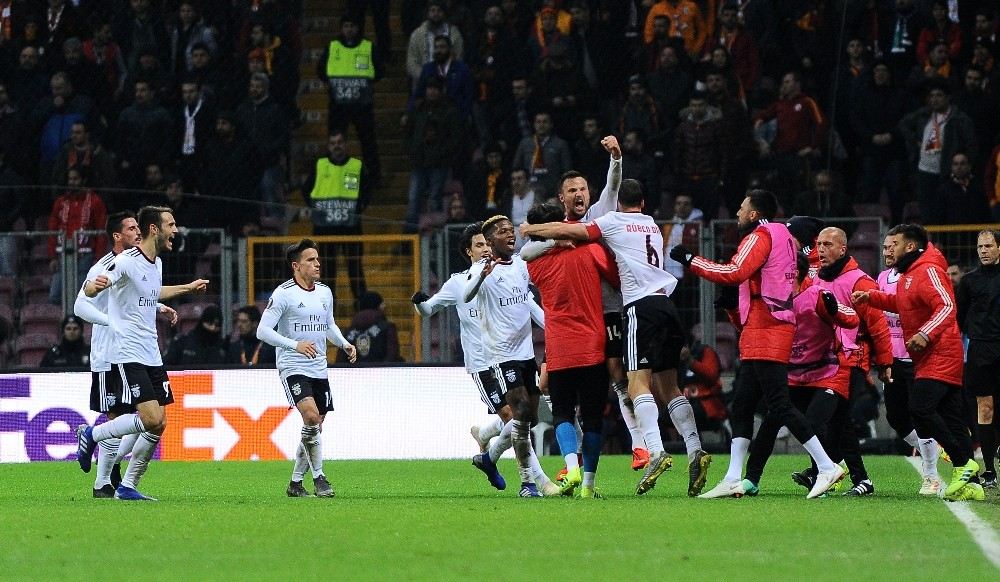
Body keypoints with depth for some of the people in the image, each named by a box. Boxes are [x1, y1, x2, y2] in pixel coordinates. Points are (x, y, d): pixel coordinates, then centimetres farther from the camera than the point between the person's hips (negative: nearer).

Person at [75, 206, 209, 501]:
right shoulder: (127, 261, -14)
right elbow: (89, 291, -22)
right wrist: (95, 286, -46)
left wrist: (187, 288, 42)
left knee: (158, 425, 3)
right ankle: (91, 434, 3)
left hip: (151, 355, 9)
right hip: (127, 353, -9)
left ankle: (127, 487, 12)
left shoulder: (156, 263, 12)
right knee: (152, 419, -18)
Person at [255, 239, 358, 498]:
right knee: (311, 416, -24)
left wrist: (344, 344, 7)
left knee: (315, 427, 7)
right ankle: (318, 477, -13)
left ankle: (295, 483, 20)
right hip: (293, 368, -7)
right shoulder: (284, 294, -10)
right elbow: (263, 331, -14)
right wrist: (295, 345, -25)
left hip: (319, 369, 7)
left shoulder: (325, 292, 11)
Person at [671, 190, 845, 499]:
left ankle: (827, 467, -12)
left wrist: (690, 260, -14)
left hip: (765, 334, -10)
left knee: (779, 404, -11)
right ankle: (733, 480, 7)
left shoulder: (759, 238, -8)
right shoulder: (782, 237, 21)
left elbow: (733, 273, -20)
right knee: (742, 406, 9)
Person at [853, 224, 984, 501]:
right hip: (929, 360, 10)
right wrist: (871, 297, 22)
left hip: (939, 357, -10)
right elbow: (900, 303, 34)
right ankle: (970, 484, 5)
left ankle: (963, 464, -13)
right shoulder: (911, 273, 18)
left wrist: (926, 334, -34)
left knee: (920, 408, -19)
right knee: (951, 418, 7)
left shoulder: (928, 271, -13)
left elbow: (947, 306, -24)